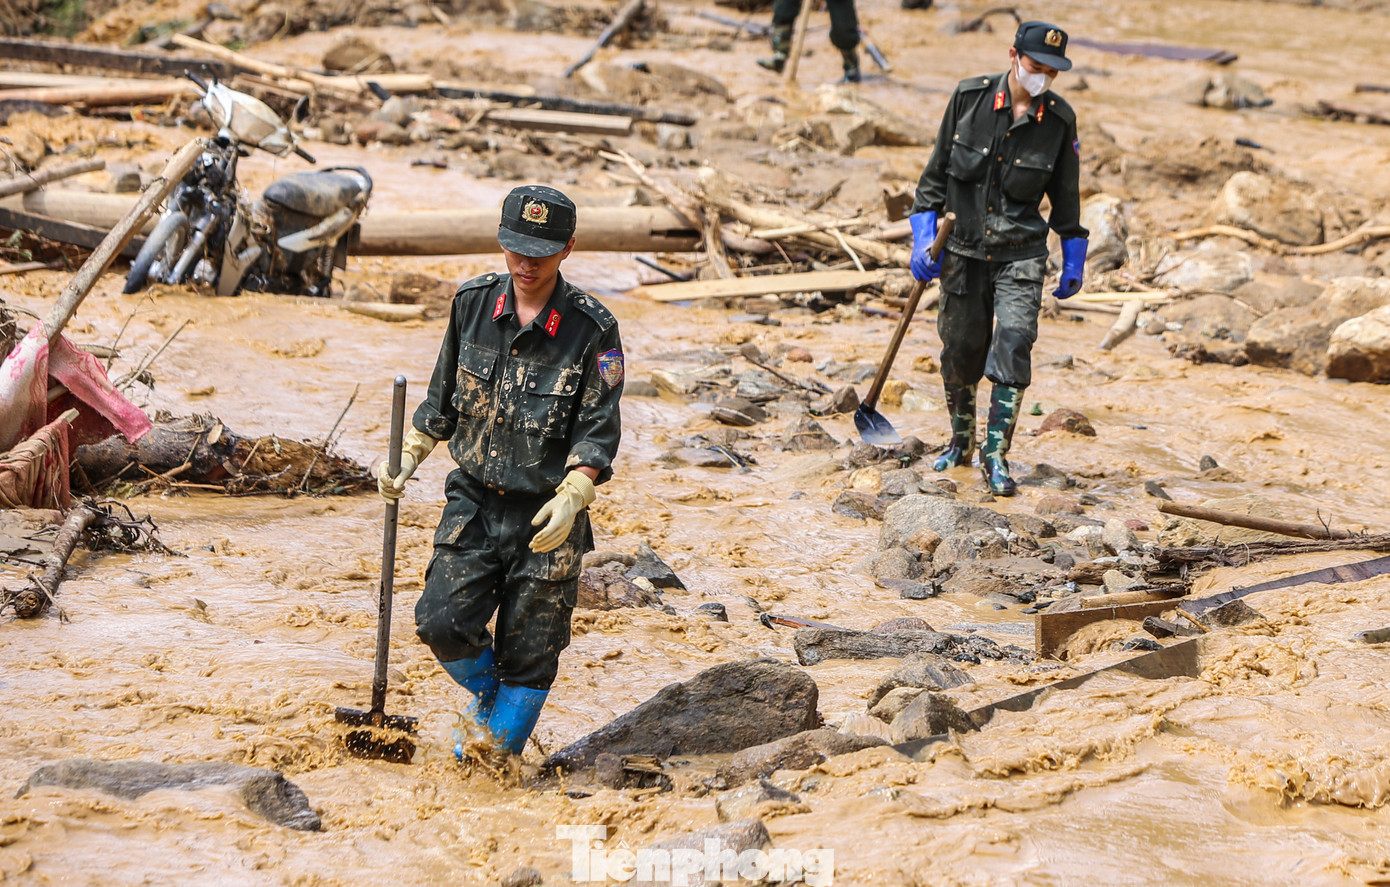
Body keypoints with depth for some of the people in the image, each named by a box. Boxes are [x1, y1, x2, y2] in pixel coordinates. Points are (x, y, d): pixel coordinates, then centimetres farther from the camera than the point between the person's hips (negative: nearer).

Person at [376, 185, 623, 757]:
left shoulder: (593, 330, -10)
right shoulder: (473, 304, 2)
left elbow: (598, 430, -10)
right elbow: (443, 397, 15)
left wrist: (571, 498, -24)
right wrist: (408, 456, 5)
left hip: (546, 516, -3)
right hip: (474, 500, 3)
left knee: (528, 654, 1)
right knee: (442, 623, -9)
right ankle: (489, 694, 23)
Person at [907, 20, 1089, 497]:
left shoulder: (1059, 118, -3)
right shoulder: (969, 97, -5)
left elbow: (1065, 193, 9)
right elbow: (937, 171, 3)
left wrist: (1073, 260, 13)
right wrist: (923, 236, -3)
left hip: (1020, 253, -1)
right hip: (963, 247, 1)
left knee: (1014, 341, -16)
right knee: (960, 348, 8)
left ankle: (996, 454, -11)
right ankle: (961, 442, 30)